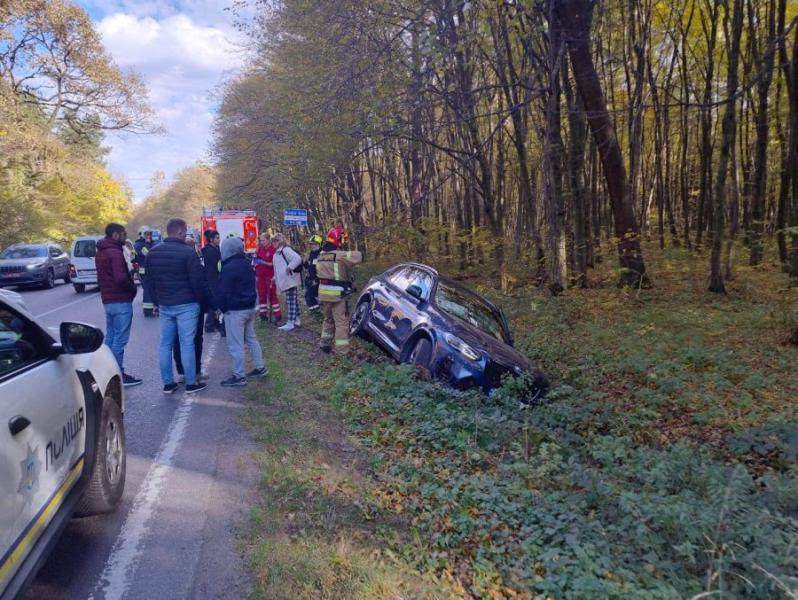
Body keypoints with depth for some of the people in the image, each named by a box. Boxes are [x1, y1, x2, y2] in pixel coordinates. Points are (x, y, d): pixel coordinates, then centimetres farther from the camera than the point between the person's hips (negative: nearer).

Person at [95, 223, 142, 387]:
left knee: (110, 336, 15)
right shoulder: (115, 253, -17)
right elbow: (121, 279, -26)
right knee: (120, 339, -5)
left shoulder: (101, 252, 14)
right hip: (121, 301, -10)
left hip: (107, 300, 10)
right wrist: (133, 288, -9)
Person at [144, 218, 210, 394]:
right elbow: (198, 282, -13)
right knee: (187, 345, -1)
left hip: (164, 305, 6)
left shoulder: (153, 253, 6)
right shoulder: (188, 252, -13)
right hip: (186, 305, -6)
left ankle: (168, 383, 16)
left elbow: (148, 281, 12)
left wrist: (157, 301, 20)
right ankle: (191, 383, 6)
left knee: (165, 344, 10)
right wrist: (205, 301, 1)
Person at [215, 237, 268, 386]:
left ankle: (239, 376, 3)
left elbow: (222, 291, -18)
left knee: (235, 344, -2)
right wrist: (251, 301, 18)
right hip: (250, 307, 9)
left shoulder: (229, 267, -18)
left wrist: (219, 306, -4)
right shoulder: (247, 264, 10)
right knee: (251, 338, 18)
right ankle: (260, 368, 23)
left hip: (235, 310, -9)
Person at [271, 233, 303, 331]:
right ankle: (296, 320, 21)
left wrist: (290, 267, -27)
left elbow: (298, 258, -26)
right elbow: (277, 267, 27)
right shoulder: (278, 252, 18)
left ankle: (290, 323, -12)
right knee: (294, 301, 15)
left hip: (290, 280, -10)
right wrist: (276, 277, 22)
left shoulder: (286, 249, -13)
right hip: (285, 281, 10)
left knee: (291, 301, -10)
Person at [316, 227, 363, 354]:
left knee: (328, 319, 23)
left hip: (323, 292, 7)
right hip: (338, 293, -7)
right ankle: (342, 350, 1)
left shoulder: (320, 255, 9)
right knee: (341, 322, 0)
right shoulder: (340, 255, -16)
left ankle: (325, 343, 29)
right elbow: (358, 257, -21)